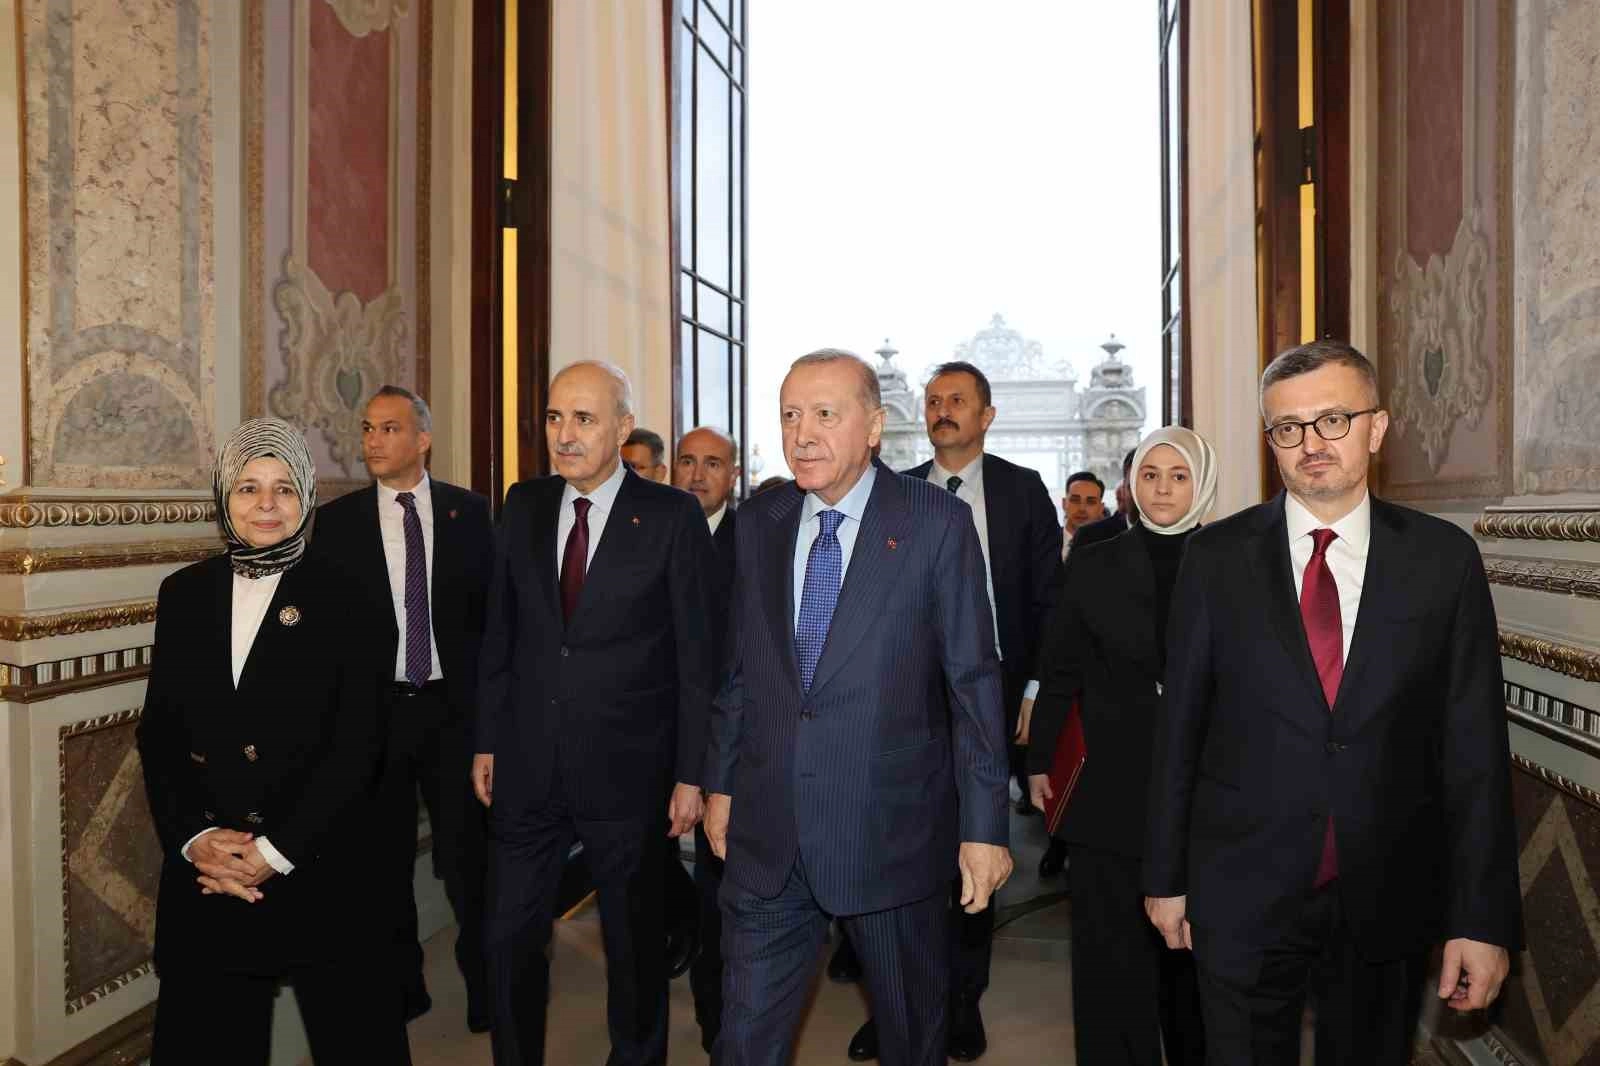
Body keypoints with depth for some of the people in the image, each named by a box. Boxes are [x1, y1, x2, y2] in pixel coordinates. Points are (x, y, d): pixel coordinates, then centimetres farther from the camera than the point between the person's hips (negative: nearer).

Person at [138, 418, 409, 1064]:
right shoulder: (184, 593, 6)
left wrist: (276, 851, -13)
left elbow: (356, 744, -8)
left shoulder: (339, 599, -4)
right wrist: (193, 837, -6)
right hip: (204, 869, 3)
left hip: (316, 865, -3)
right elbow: (158, 732, 7)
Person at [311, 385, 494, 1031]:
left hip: (454, 706, -1)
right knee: (385, 860, 12)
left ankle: (484, 986, 21)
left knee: (467, 855, 2)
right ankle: (400, 985, 30)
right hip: (374, 709, 1)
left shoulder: (469, 512, 2)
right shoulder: (337, 520, 3)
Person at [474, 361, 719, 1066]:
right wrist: (487, 742, 8)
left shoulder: (672, 516, -9)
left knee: (634, 939, 15)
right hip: (526, 767, 3)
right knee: (510, 936, 12)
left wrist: (691, 773, -8)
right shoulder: (524, 505, 4)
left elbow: (695, 654, -8)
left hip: (626, 767, -3)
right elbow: (499, 632, 9)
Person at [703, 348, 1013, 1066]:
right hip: (767, 834, 3)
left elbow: (974, 681, -7)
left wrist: (983, 827, -8)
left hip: (890, 831, -2)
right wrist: (720, 783, 11)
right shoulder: (757, 523, 5)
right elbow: (737, 668, 11)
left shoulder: (937, 522, -8)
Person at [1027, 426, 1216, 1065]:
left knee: (1192, 947, 14)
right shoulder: (1094, 565, 3)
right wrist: (1040, 762, 3)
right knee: (1111, 947, 4)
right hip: (1111, 787, 0)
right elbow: (1060, 673, 5)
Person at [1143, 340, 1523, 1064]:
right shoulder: (1217, 556, -5)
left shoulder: (1443, 557, -3)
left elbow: (1474, 740, -3)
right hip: (1242, 895, -1)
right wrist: (1165, 876, 1)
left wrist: (1484, 916, -5)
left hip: (1389, 900, 1)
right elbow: (1179, 722, -2)